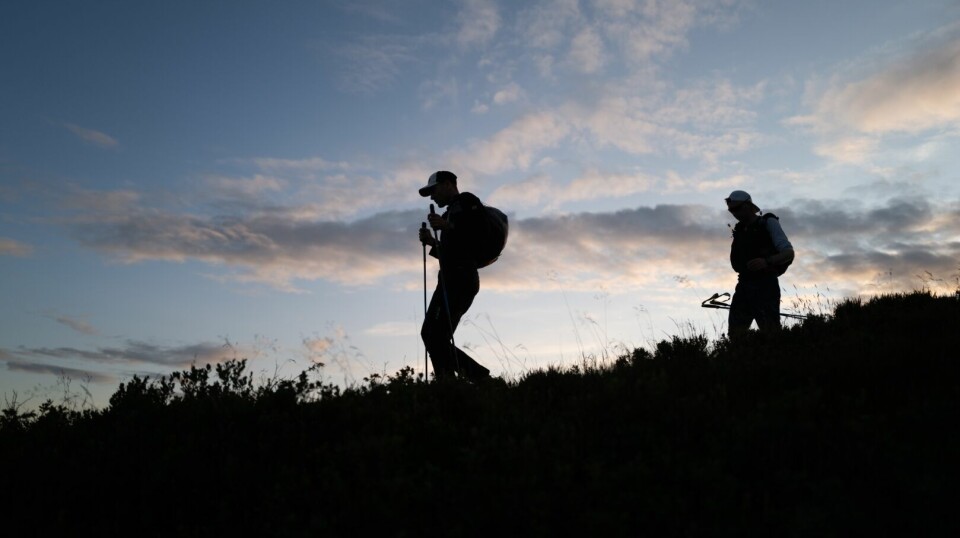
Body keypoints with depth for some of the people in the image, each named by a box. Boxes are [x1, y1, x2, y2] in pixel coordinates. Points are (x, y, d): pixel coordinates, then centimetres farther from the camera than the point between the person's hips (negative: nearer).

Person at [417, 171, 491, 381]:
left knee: (435, 334, -17)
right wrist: (432, 242, 14)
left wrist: (446, 226, -11)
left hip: (461, 278, -9)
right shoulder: (452, 212, 30)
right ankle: (478, 374, 5)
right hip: (451, 279, 9)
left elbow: (484, 230, -12)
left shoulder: (467, 201, 5)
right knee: (430, 333, 4)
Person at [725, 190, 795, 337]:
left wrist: (766, 261, -26)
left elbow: (789, 253, -9)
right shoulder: (739, 230, 16)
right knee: (735, 333, 1)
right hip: (744, 286, 6)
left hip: (765, 286, -6)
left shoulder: (769, 223, 0)